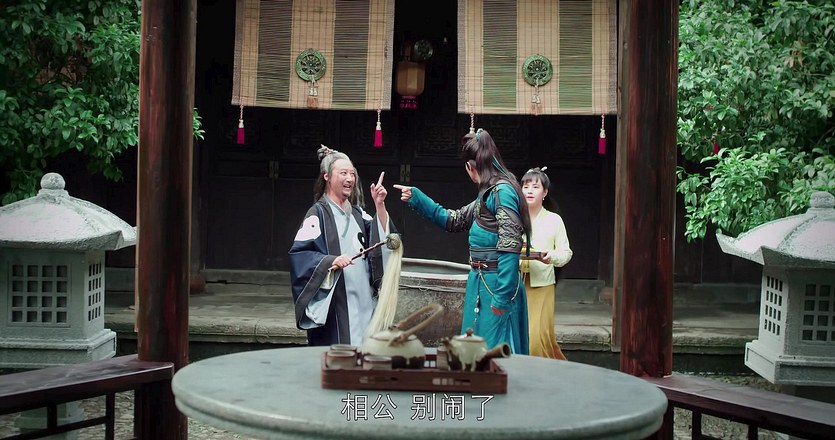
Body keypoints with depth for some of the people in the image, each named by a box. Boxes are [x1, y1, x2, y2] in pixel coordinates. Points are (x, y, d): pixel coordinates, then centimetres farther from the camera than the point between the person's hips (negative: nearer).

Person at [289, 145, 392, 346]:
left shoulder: (358, 214, 16)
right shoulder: (318, 213, -3)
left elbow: (384, 239, 5)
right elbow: (298, 254, -11)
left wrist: (379, 206, -5)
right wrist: (331, 261, -23)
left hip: (362, 303, 6)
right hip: (333, 305, -6)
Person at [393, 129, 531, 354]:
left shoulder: (502, 191, -15)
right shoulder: (487, 194, 15)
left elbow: (510, 246, -21)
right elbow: (453, 220, 26)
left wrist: (502, 296, -22)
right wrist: (416, 198, 24)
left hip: (497, 284, -10)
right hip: (480, 282, 10)